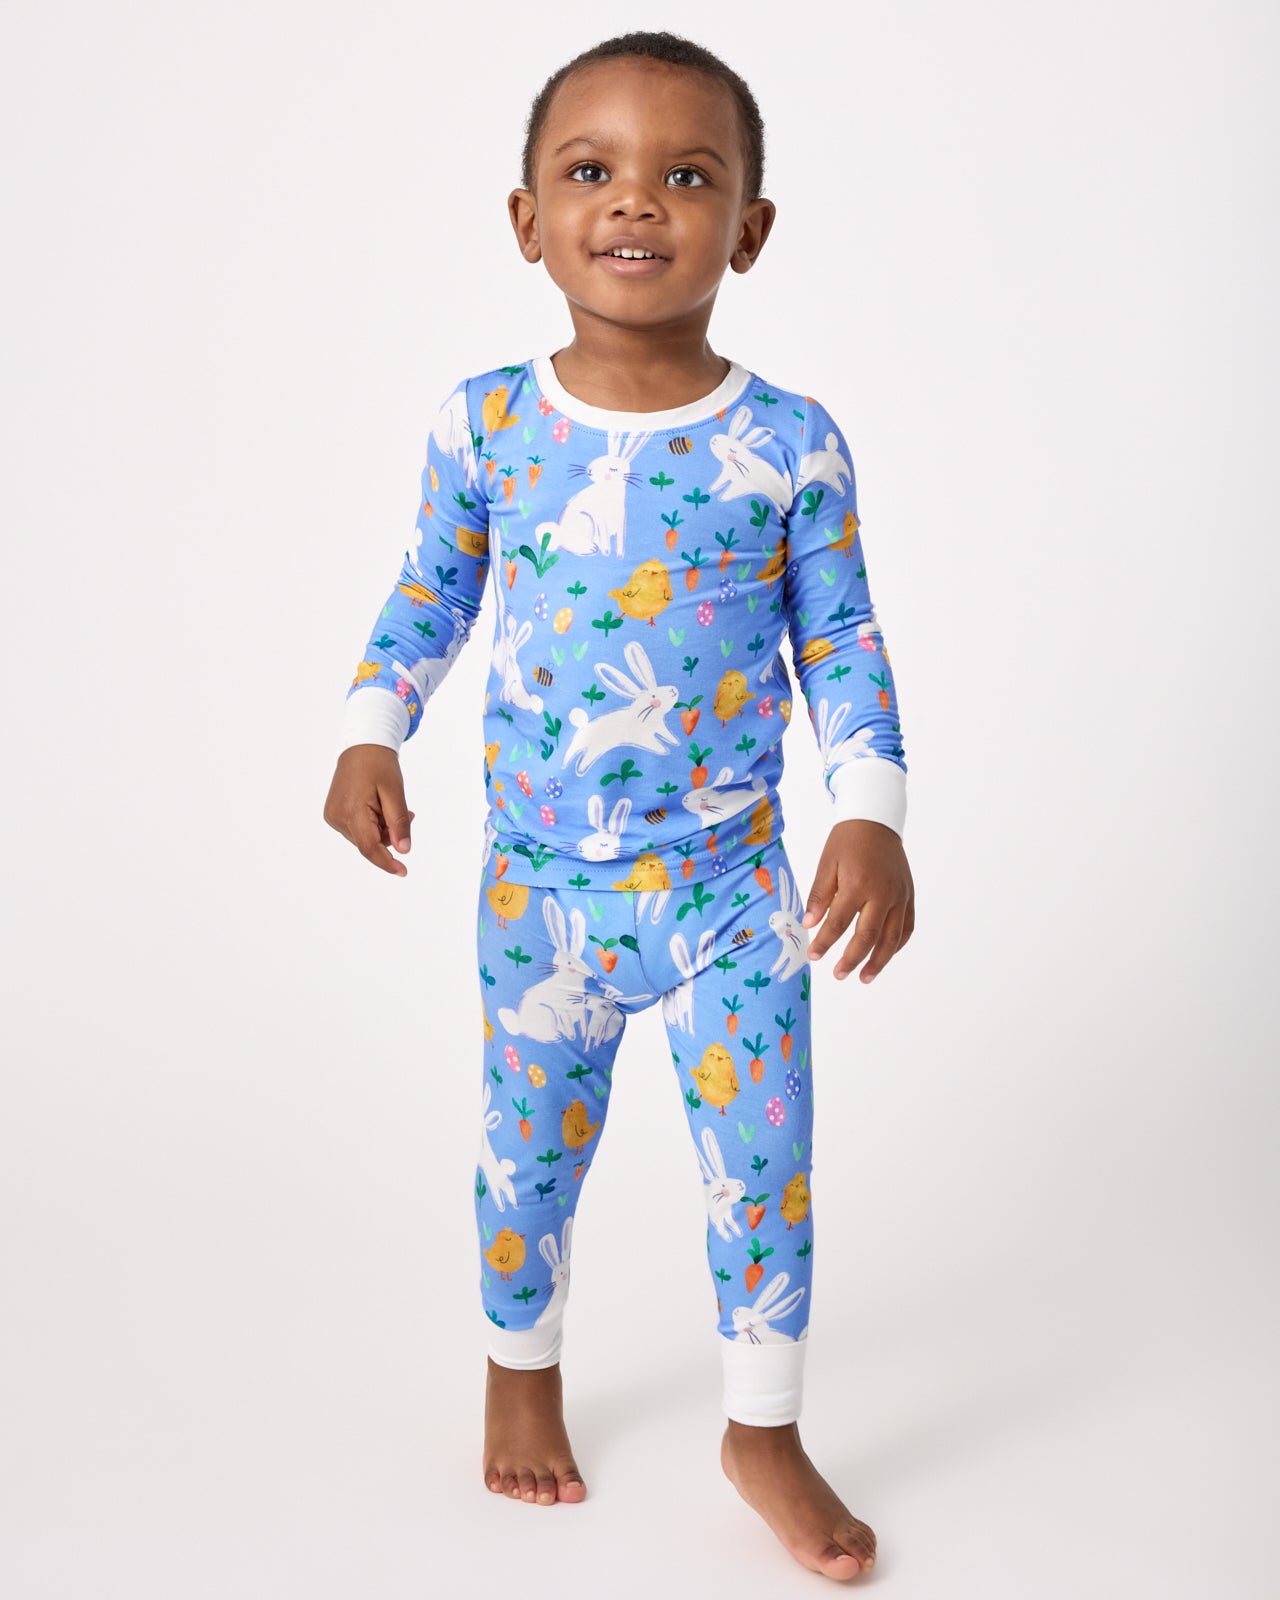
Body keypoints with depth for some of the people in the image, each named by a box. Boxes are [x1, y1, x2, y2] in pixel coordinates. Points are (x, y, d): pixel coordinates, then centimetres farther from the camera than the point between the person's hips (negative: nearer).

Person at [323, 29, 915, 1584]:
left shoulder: (791, 446, -9)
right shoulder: (483, 425, -6)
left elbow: (842, 643, -2)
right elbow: (429, 597, 7)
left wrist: (873, 812, -12)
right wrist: (369, 734, -6)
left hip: (735, 882, 0)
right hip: (541, 883, 1)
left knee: (765, 1164, 7)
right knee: (527, 1155, 16)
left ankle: (763, 1428, 31)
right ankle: (521, 1368, 44)